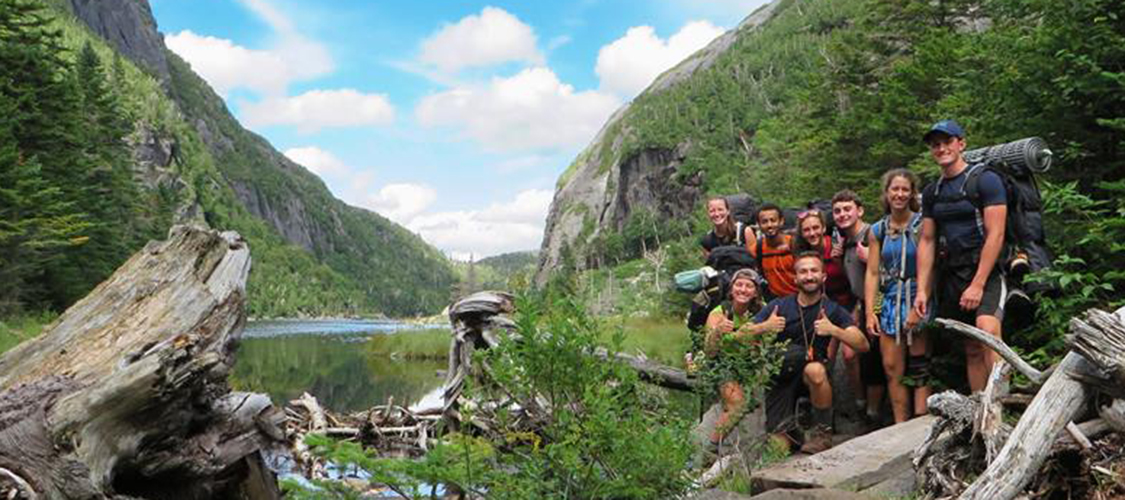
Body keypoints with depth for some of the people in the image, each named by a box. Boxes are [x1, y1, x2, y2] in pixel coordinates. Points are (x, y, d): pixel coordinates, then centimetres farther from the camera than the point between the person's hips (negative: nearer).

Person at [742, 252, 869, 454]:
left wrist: (833, 330, -25)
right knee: (779, 445, -16)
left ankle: (823, 432, -16)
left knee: (815, 370, -36)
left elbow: (863, 345, -10)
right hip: (780, 375, 0)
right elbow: (742, 337, -6)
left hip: (811, 374, 0)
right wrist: (764, 327, -24)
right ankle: (786, 429, 21)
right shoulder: (779, 306, -1)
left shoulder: (832, 310, -1)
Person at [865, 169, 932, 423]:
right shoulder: (878, 231, 8)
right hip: (891, 302, 4)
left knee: (920, 369, -3)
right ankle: (900, 427, 10)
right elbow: (873, 273, 6)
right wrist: (869, 311, -1)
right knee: (892, 369, 3)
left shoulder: (922, 225, -5)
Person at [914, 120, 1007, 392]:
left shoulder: (986, 180, -5)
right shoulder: (931, 192, 14)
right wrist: (921, 290, 4)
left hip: (986, 271, -6)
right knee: (972, 350, 7)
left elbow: (995, 235, -12)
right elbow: (926, 242, 13)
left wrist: (977, 285, -18)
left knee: (987, 329, -29)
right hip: (951, 275, 6)